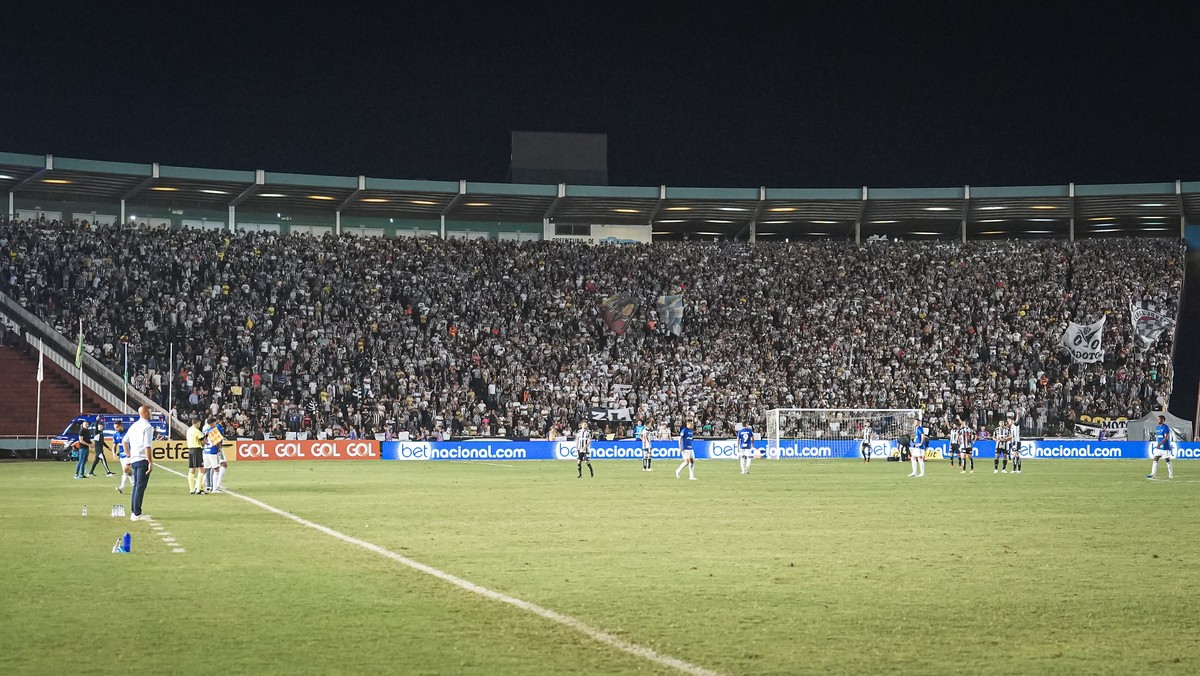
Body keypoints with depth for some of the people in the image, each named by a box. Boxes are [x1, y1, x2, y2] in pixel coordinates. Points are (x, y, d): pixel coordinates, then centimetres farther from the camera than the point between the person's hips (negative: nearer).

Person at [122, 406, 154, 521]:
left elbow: (124, 441, 16)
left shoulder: (134, 426, 13)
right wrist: (151, 462, -16)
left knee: (136, 486, 15)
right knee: (141, 487, -6)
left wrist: (129, 456, 22)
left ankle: (133, 512, 18)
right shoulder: (147, 427, -12)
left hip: (134, 460, 8)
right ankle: (137, 514, -6)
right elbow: (147, 447, -18)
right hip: (143, 460, -8)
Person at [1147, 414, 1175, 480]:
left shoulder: (1165, 427, -13)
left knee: (1168, 461, 2)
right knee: (1155, 460, -1)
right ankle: (1152, 474, -3)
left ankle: (1171, 475, 11)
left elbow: (1166, 437, -21)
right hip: (1158, 447, 8)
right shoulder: (1157, 428, 12)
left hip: (1165, 447, -8)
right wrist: (1157, 444, 20)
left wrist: (1160, 444, -29)